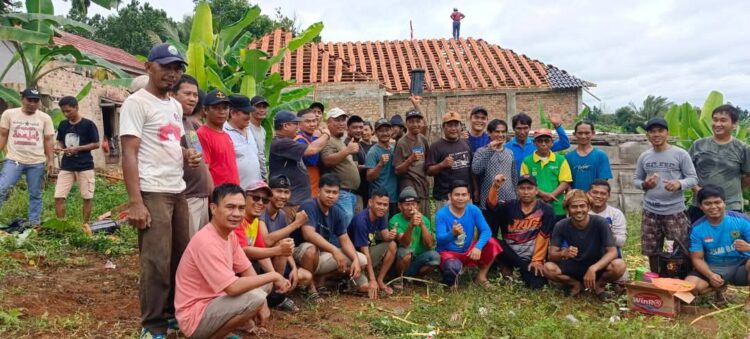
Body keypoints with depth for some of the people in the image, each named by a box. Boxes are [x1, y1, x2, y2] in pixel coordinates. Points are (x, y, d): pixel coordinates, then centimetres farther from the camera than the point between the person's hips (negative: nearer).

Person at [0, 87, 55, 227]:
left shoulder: (45, 118, 2)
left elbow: (49, 140, 4)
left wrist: (51, 160, -2)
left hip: (37, 162, 1)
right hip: (13, 160, -1)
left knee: (35, 194, 8)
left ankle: (35, 223, 16)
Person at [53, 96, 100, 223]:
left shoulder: (88, 124, -8)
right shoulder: (63, 125, 7)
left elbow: (96, 144, -7)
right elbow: (60, 141, 18)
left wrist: (77, 148, -17)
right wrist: (59, 147, -6)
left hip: (85, 166, -4)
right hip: (66, 167, 4)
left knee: (87, 197, 3)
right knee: (58, 197, -1)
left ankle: (85, 225, 15)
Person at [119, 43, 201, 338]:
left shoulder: (175, 106, 17)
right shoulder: (137, 103, -7)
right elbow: (129, 154, -13)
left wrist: (187, 154, 2)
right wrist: (135, 202, -20)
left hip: (178, 191, 8)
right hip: (152, 192, -8)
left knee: (181, 256, 13)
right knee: (157, 261, -5)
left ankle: (173, 313, 27)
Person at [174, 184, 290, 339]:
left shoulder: (230, 234, 2)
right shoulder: (207, 242, -27)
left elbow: (247, 270, 8)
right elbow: (233, 288, -32)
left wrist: (261, 304, -6)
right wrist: (273, 276, -21)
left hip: (215, 299, 9)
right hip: (195, 316, -9)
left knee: (266, 284, 11)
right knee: (255, 297, -28)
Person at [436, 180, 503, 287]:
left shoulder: (473, 210, -7)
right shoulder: (441, 214, -18)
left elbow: (486, 231, -16)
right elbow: (440, 240, -26)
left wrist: (478, 247, -35)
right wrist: (453, 234, -48)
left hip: (468, 251, 5)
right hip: (448, 252, -4)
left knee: (492, 243, -18)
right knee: (453, 267, -38)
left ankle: (481, 276, 3)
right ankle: (451, 279, 1)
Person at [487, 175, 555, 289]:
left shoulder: (546, 210, -3)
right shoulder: (510, 206, 3)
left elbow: (543, 237, -7)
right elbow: (492, 205, -16)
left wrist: (537, 260, -11)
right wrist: (495, 187, -34)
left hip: (531, 258, -1)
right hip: (511, 255, 2)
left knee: (536, 283, -25)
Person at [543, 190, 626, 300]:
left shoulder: (600, 223, -20)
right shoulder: (561, 226, -16)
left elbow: (612, 252, -23)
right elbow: (551, 255, -16)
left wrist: (593, 268, -40)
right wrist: (563, 253, -41)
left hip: (597, 265, -1)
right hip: (573, 266, 1)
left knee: (619, 265, -33)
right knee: (548, 268, -27)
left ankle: (598, 285, 0)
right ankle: (576, 285, 3)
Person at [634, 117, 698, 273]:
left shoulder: (680, 154, -4)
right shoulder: (644, 156, 7)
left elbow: (693, 178, -5)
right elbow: (636, 179, 12)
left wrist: (679, 183, -25)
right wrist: (644, 184, -11)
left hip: (675, 212, -3)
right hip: (650, 212, 4)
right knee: (652, 250, 13)